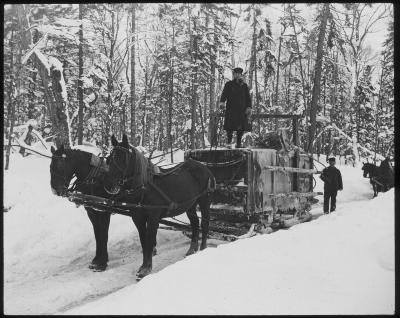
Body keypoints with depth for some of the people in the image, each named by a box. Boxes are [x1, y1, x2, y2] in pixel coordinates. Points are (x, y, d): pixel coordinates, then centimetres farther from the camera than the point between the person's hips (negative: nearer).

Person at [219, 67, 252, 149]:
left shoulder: (244, 85, 14)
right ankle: (229, 142, 0)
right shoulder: (228, 84, 10)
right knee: (230, 126, -9)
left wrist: (249, 107, -2)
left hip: (242, 110, 2)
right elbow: (224, 94, 0)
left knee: (241, 127, -1)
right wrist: (221, 102, -19)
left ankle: (238, 143, 8)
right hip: (231, 109, -2)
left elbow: (248, 97, 11)